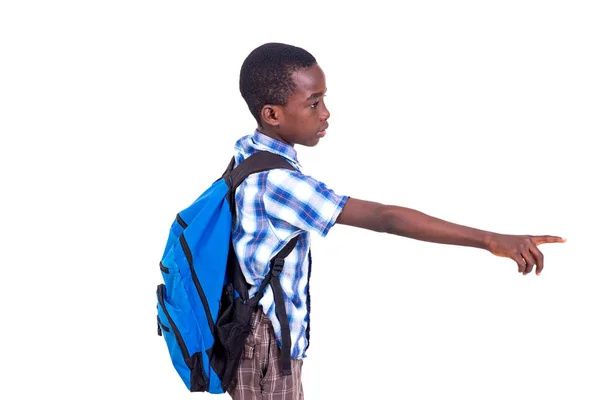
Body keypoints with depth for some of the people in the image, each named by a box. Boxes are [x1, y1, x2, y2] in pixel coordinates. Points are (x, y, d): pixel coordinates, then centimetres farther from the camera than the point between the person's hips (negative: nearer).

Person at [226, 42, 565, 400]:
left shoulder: (249, 152, 0)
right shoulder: (276, 180, -30)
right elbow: (383, 218, -37)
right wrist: (491, 240, -39)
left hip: (251, 320, 9)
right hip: (265, 340, -9)